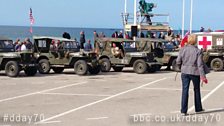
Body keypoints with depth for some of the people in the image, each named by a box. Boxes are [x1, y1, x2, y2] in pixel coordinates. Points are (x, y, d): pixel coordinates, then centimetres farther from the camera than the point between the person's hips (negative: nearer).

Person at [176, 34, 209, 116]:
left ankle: (183, 111, -4)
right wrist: (203, 76, -9)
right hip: (195, 72, -1)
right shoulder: (198, 51, -9)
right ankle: (198, 108, 28)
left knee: (185, 90, 2)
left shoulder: (183, 49, -4)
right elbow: (200, 64, -11)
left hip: (185, 72, 1)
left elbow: (178, 62, -2)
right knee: (196, 90, 17)